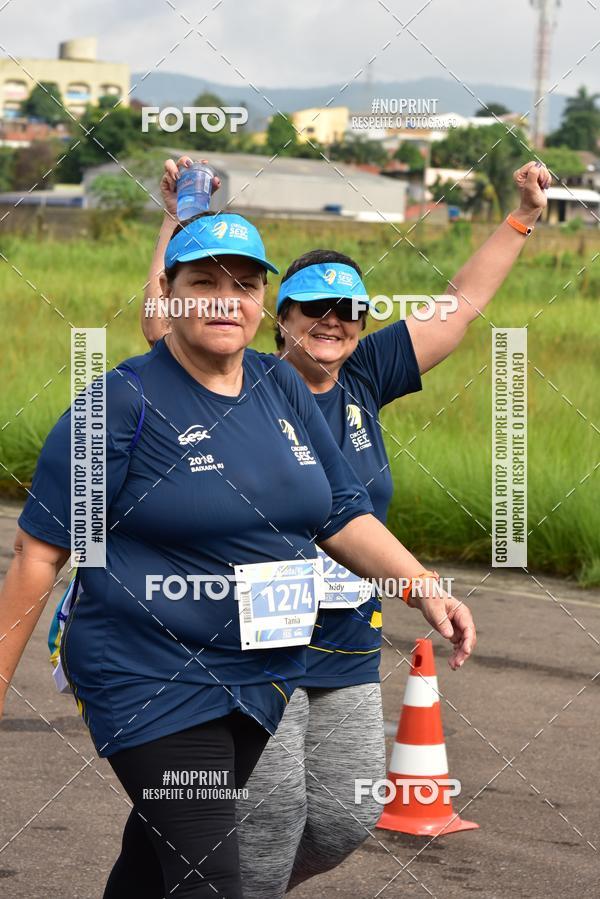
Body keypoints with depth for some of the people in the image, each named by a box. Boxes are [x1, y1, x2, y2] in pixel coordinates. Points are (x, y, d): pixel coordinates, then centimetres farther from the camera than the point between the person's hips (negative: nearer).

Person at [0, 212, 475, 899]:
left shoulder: (281, 389, 7)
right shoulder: (125, 403, -12)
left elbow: (340, 516, 14)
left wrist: (423, 589, -1)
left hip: (263, 678, 6)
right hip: (150, 681, -6)